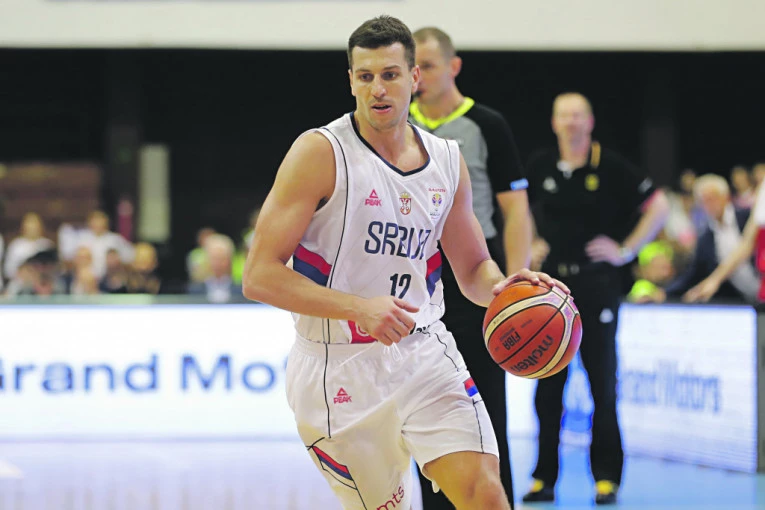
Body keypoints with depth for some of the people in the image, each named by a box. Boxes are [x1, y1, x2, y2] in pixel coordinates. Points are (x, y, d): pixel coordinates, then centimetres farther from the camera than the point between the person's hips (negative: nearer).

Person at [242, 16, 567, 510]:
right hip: (338, 366, -3)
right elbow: (259, 277, -16)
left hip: (423, 352, 3)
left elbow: (473, 268, 19)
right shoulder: (321, 154, -11)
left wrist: (501, 286, -6)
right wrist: (360, 308, -26)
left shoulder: (447, 162, 6)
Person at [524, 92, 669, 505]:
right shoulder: (541, 167, 5)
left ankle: (606, 477, 3)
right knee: (547, 385, 4)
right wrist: (532, 245, 10)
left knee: (602, 384, -2)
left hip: (597, 285, -3)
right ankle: (544, 478, 9)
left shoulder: (609, 167, -5)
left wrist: (627, 250, -7)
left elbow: (658, 206, -3)